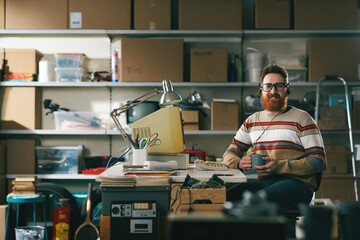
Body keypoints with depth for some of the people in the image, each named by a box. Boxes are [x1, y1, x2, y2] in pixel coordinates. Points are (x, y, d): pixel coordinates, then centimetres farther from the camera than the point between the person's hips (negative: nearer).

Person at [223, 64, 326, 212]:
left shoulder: (302, 119, 5)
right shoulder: (252, 121, 20)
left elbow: (319, 162, -2)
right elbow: (229, 154, 22)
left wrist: (279, 166, -15)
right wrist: (239, 163, -5)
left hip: (296, 182, -4)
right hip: (263, 182, 4)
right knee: (226, 197, -27)